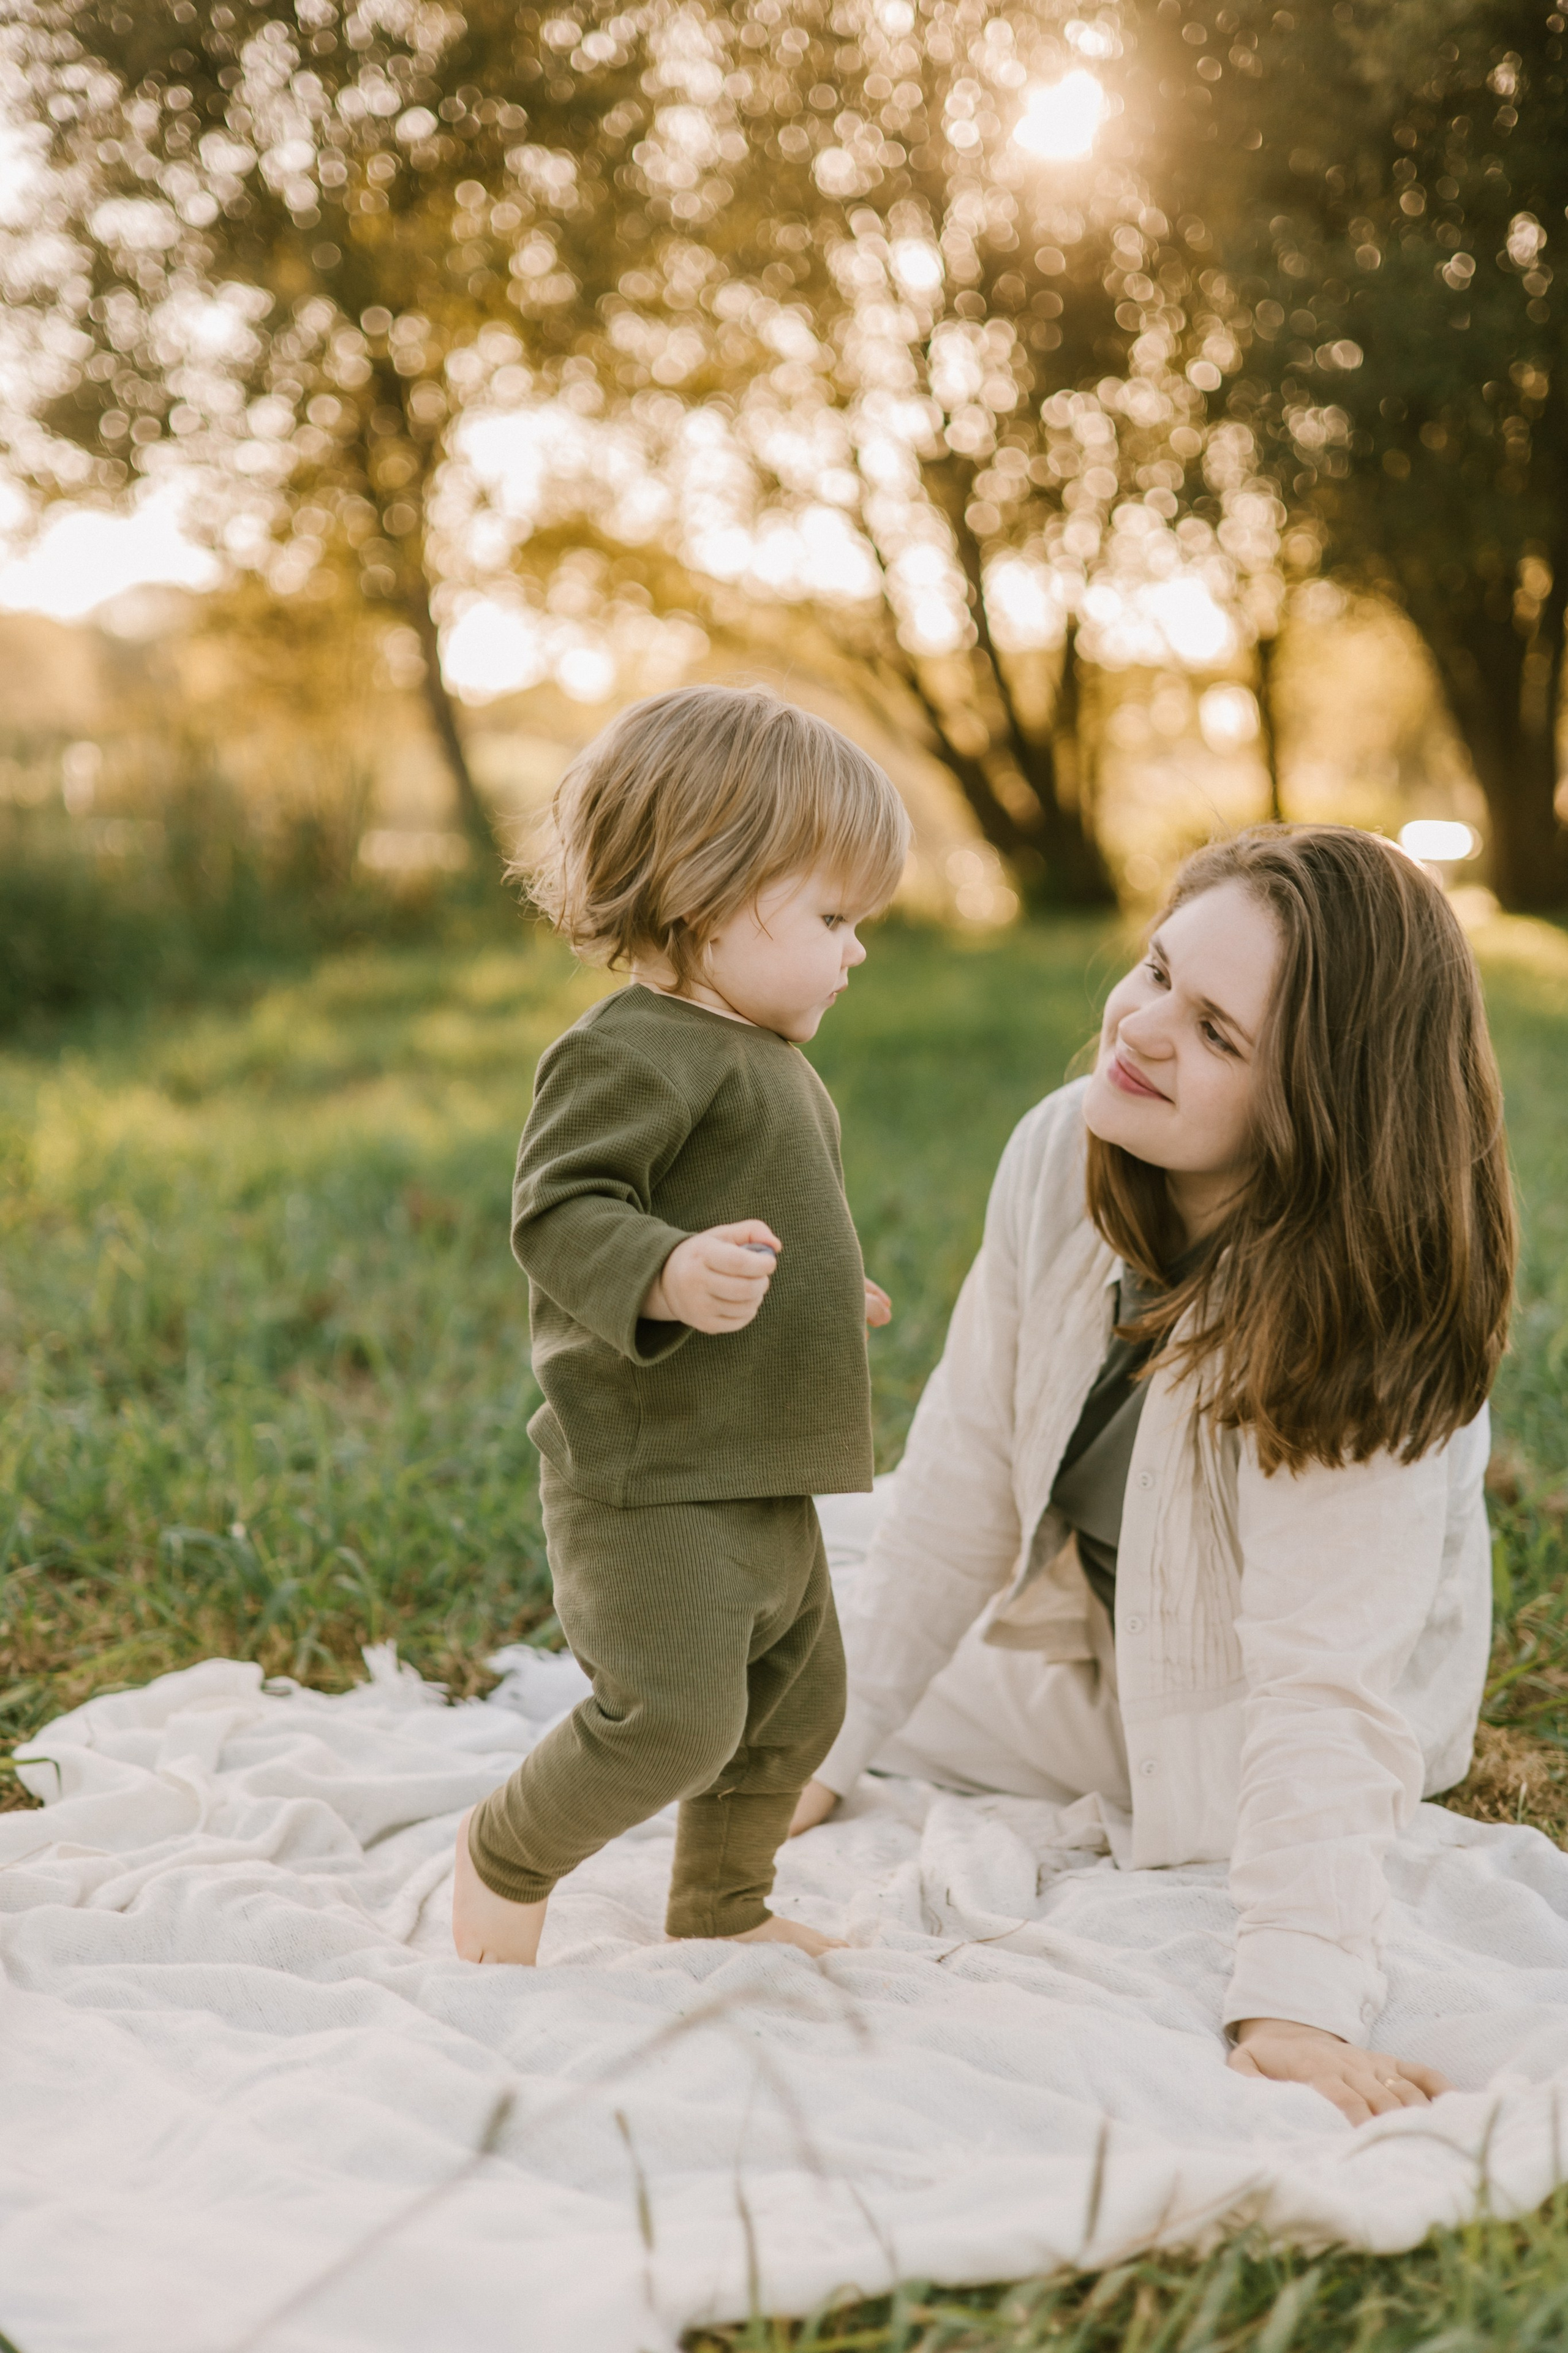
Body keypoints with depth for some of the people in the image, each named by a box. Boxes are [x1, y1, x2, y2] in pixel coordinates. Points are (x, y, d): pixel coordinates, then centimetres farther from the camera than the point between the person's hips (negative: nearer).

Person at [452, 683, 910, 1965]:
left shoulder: (764, 1060, 16)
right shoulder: (630, 1053, -17)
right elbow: (559, 1211, -25)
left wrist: (818, 1295, 40)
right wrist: (667, 1278, -41)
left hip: (763, 1479, 10)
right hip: (649, 1479, -10)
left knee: (797, 1703, 18)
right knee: (675, 1717, -13)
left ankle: (723, 1907, 38)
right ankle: (505, 1855, 13)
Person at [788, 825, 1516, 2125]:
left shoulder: (1364, 1304, -34)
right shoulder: (1061, 1154, -20)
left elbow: (1329, 1678, -37)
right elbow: (967, 1482, -10)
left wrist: (1295, 2000, -45)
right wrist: (822, 1748, -7)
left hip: (1236, 1733, -5)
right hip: (1084, 1641, 5)